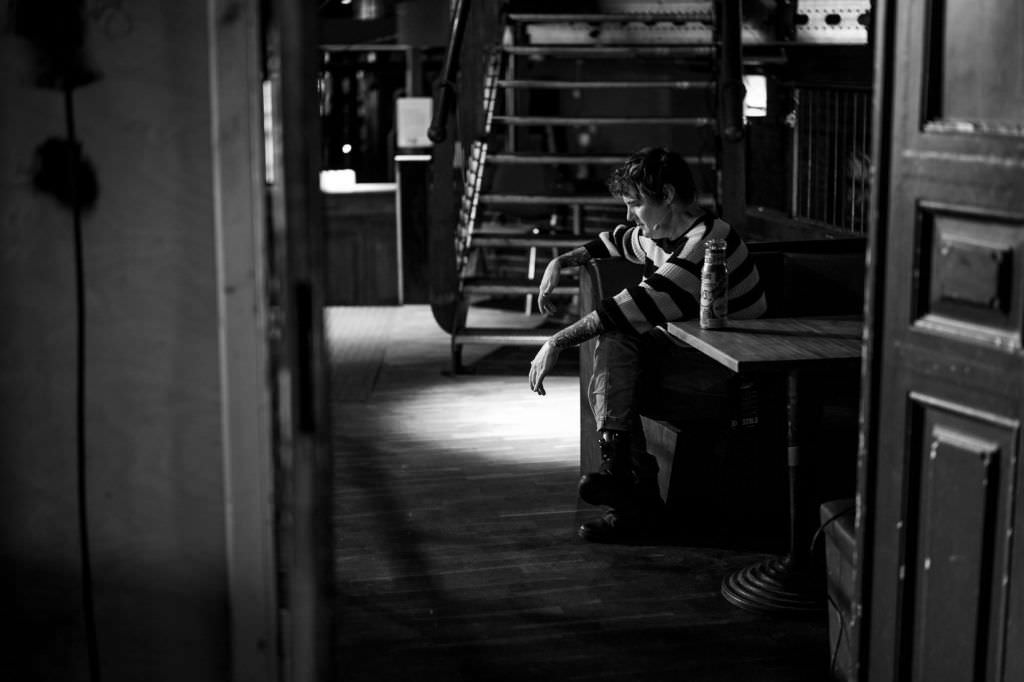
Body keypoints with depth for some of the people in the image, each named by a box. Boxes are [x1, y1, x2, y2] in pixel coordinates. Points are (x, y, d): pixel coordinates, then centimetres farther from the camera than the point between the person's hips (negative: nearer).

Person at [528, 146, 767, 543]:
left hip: (730, 368, -8)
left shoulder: (708, 242, -23)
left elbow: (641, 302, -29)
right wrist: (561, 262, 17)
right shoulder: (657, 235, 7)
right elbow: (615, 242, 32)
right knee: (612, 343, -16)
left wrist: (558, 342, -28)